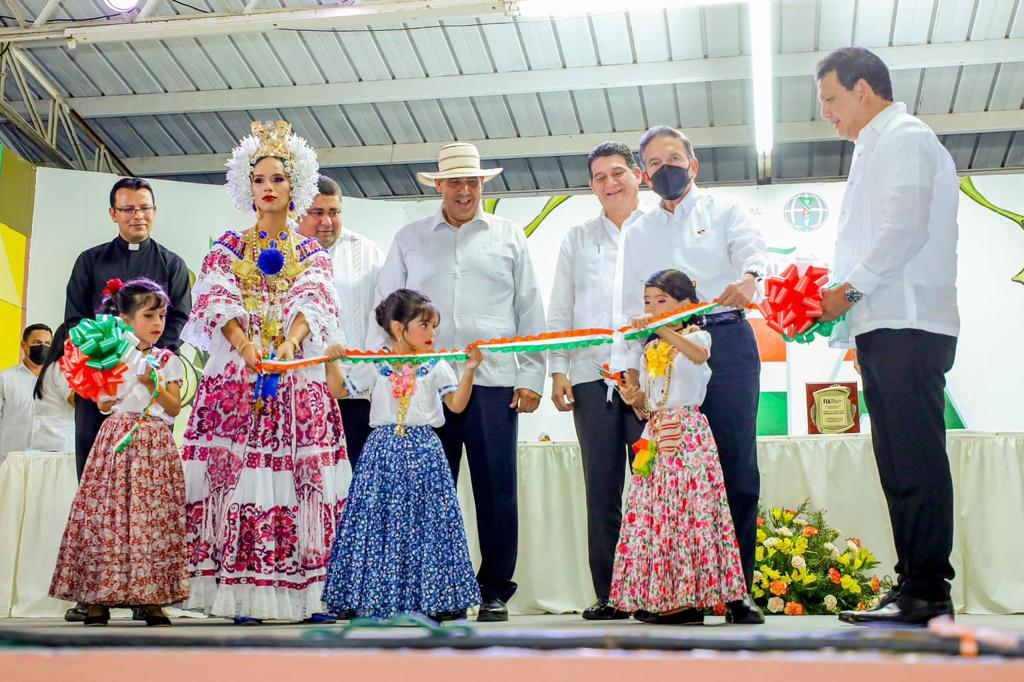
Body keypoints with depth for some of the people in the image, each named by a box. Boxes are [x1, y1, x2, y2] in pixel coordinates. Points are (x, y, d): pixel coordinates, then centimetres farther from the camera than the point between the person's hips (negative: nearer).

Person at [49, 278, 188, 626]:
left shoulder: (167, 361, 10)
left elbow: (175, 407, 4)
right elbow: (104, 405, 4)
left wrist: (153, 385, -10)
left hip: (155, 444, 1)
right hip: (117, 440, -1)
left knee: (154, 516, -4)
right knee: (107, 513, -6)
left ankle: (151, 598, 0)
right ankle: (98, 598, 0)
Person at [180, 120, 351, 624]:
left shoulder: (311, 254, 14)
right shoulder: (228, 248, 14)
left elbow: (312, 301, -4)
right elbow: (218, 301, -2)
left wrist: (291, 340, -25)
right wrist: (244, 343, -21)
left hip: (297, 374, 0)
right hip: (236, 374, 0)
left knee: (299, 481, -5)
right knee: (235, 476, -7)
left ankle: (307, 592, -4)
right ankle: (241, 594, -5)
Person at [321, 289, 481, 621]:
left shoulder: (436, 366, 4)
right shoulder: (373, 365, 4)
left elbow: (457, 404, -1)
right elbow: (339, 390, 10)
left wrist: (469, 370, -10)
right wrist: (332, 362, -5)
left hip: (423, 450, 0)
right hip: (384, 450, 0)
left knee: (426, 520, -1)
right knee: (380, 520, -1)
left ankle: (434, 598, 6)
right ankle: (375, 597, 8)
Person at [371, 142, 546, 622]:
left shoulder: (509, 237, 13)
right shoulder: (409, 239, 15)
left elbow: (530, 310, 11)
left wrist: (532, 376, 3)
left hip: (494, 382, 0)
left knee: (496, 489, 0)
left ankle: (495, 591, 10)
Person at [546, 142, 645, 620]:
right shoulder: (578, 239, 19)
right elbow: (559, 310, 15)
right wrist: (558, 370, 4)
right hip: (592, 376, 2)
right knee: (602, 489, 1)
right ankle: (608, 595, 6)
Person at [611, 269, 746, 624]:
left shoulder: (695, 335, 0)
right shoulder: (649, 349, 20)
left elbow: (700, 354, -27)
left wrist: (665, 331, -37)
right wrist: (634, 398, -1)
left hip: (687, 435, -7)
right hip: (655, 437, 7)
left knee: (687, 507, -10)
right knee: (651, 512, 1)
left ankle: (691, 597, -5)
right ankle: (657, 596, 6)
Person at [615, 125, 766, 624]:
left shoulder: (724, 211, 13)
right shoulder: (637, 233, 22)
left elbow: (751, 247, -8)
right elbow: (629, 306, 19)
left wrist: (749, 277, -32)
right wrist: (630, 368, 6)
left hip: (727, 342, -2)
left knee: (737, 466, -7)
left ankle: (738, 590, -3)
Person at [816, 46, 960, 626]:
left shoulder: (905, 137, -2)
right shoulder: (875, 148, 27)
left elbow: (906, 229, -15)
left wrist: (851, 288, -10)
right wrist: (836, 296, 15)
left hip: (908, 325, -10)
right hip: (882, 326, 10)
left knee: (916, 458, -12)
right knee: (899, 462, 6)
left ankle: (927, 592, -12)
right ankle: (916, 588, 8)